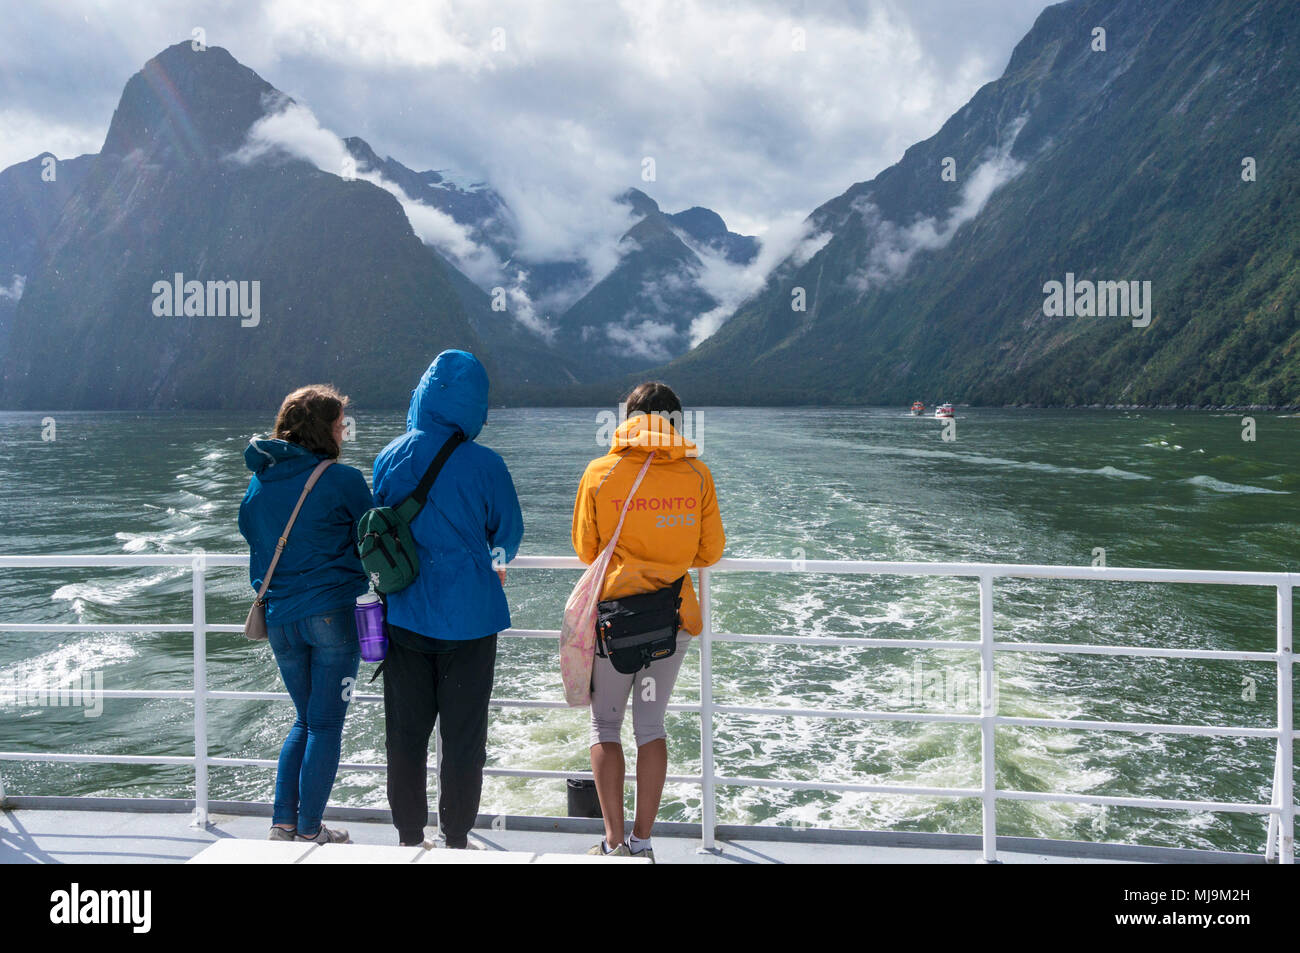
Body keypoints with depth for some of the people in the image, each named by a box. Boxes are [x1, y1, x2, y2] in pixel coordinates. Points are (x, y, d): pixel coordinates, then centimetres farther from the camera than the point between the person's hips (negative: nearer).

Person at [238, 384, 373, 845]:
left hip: (279, 618, 6)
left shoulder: (259, 480, 7)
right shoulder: (342, 480, -10)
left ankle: (282, 824, 15)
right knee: (326, 725, 4)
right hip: (332, 615, -6)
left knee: (305, 721, 19)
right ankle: (309, 831, 8)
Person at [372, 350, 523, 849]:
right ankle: (455, 839, 16)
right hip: (468, 615, -3)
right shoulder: (484, 464, -12)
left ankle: (409, 838, 21)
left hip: (405, 616, 3)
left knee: (405, 732, 12)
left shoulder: (389, 457, -2)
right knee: (463, 734, 8)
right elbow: (508, 532, 1)